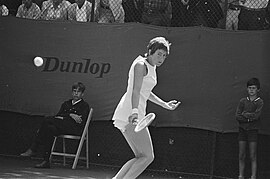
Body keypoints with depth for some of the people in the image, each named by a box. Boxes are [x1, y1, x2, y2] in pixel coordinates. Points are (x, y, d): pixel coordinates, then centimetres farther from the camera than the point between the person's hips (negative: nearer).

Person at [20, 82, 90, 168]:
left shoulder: (85, 105, 11)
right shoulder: (66, 104, 29)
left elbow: (81, 121, -6)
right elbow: (58, 115, 13)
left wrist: (63, 117, -8)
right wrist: (70, 115, -6)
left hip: (75, 129, -6)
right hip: (62, 128, 6)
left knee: (48, 120, -26)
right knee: (49, 129, -31)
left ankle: (33, 150, -25)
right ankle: (46, 161, -33)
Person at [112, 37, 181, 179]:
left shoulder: (151, 67, 18)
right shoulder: (141, 65, -12)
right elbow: (136, 91, -26)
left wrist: (165, 105, 40)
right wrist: (134, 111, -40)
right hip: (131, 116, -10)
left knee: (141, 157, 10)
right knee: (148, 157, -11)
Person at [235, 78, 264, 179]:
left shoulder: (259, 102, -1)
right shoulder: (243, 101, 7)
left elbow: (256, 115, -16)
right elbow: (237, 116, -2)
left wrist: (244, 114, -6)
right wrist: (249, 117, -13)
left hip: (253, 130, -3)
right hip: (242, 129, 3)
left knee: (253, 156, -3)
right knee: (241, 156, 4)